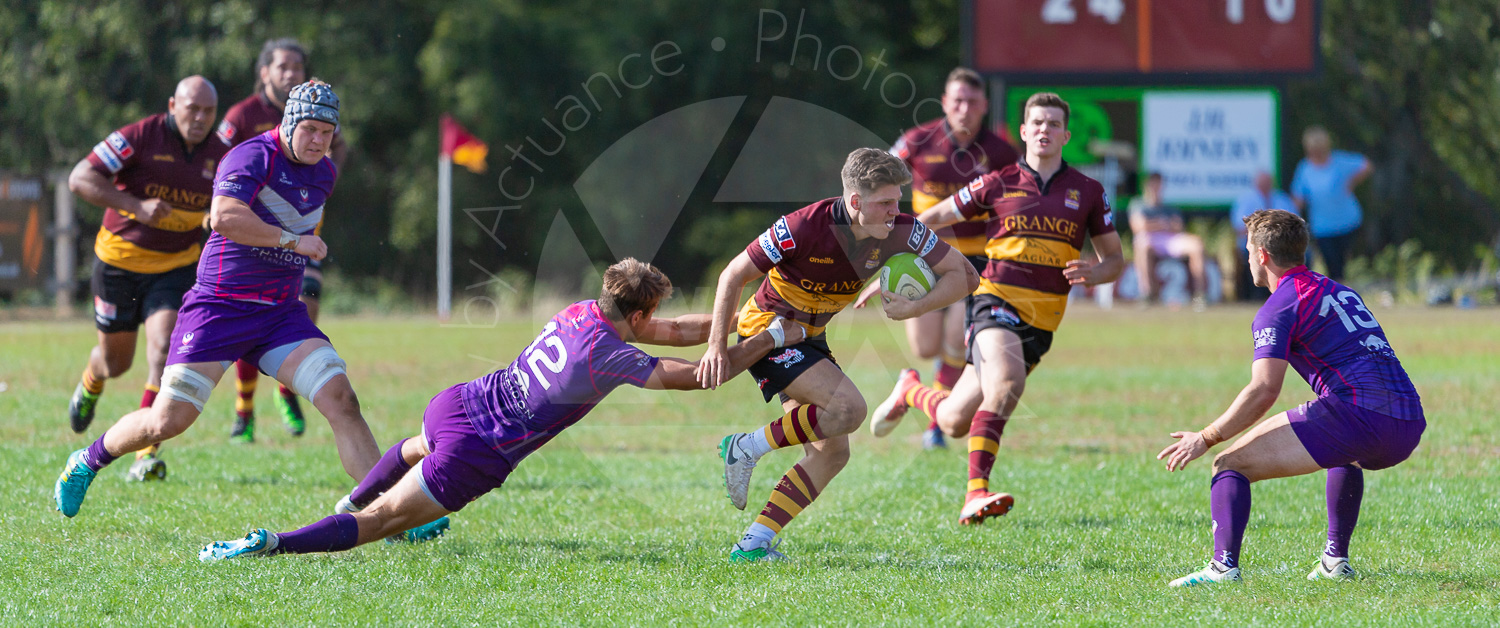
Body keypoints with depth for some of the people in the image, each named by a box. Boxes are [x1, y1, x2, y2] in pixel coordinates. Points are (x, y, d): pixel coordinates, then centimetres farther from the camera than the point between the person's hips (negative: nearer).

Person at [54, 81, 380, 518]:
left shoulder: (325, 173, 12)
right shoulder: (253, 157, -14)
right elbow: (224, 217, -32)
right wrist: (291, 240, -26)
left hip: (281, 314, 6)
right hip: (219, 308, -6)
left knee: (341, 399, -13)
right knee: (167, 421, -5)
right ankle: (87, 462, 22)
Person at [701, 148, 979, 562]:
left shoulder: (900, 232, -13)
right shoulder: (804, 228, -28)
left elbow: (964, 275, -7)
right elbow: (734, 275, -19)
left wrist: (914, 309, -22)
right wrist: (717, 346, -23)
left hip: (811, 337, 7)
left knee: (831, 452, 0)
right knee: (848, 407, -25)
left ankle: (753, 544, 1)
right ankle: (746, 449, -10)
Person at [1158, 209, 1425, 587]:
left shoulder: (1280, 306, 1)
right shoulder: (1340, 292, 27)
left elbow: (1264, 390, -11)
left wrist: (1206, 439, -3)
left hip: (1358, 413, -8)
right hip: (1410, 426, 8)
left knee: (1230, 464, -2)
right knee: (1346, 455, 43)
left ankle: (1224, 565, -21)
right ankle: (1335, 561, 33)